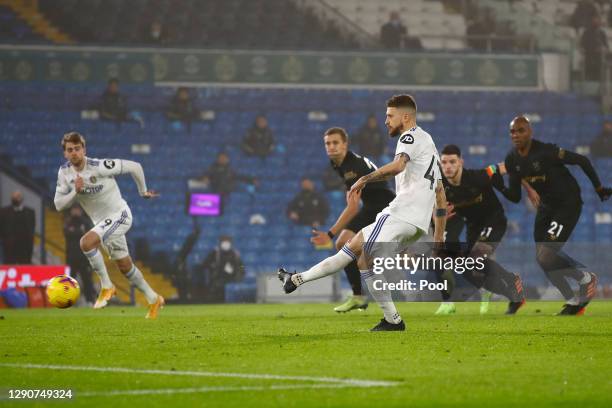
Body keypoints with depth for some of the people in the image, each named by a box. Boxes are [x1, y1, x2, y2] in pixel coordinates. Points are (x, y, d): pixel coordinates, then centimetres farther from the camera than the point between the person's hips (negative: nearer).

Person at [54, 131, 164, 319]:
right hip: (101, 222, 7)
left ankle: (106, 286, -15)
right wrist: (75, 192, -23)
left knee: (87, 242, -29)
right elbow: (59, 205, -4)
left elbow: (134, 167, -13)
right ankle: (154, 300, 30)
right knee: (125, 267, 13)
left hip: (119, 214, -7)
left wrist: (143, 191, 1)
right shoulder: (64, 172, -5)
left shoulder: (99, 166, -23)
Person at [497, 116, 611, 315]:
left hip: (568, 204, -8)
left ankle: (585, 279, 8)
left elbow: (582, 161, -15)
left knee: (546, 258, -16)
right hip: (546, 206, 8)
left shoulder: (546, 151, -25)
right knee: (543, 258, 8)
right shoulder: (512, 160, -3)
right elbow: (515, 197, 2)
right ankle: (573, 301, 24)